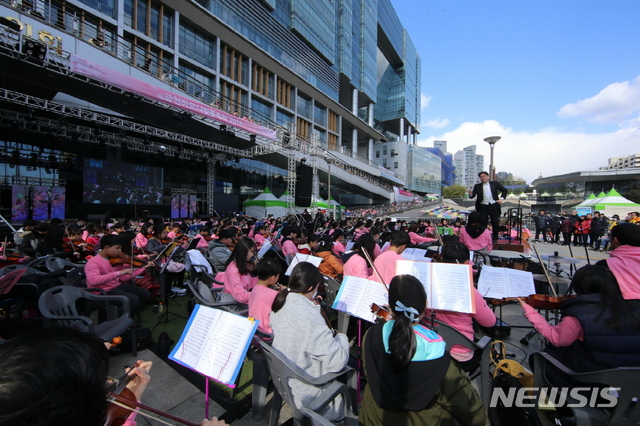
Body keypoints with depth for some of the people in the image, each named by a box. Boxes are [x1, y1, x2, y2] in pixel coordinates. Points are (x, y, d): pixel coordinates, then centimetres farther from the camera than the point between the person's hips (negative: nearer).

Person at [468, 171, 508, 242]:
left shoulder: (494, 183, 7)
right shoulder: (477, 186, 5)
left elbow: (504, 190, 12)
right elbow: (473, 196, -1)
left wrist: (502, 198, -1)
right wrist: (471, 194, -23)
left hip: (494, 206, 1)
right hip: (483, 207, 0)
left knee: (495, 223, 5)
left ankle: (495, 239, 17)